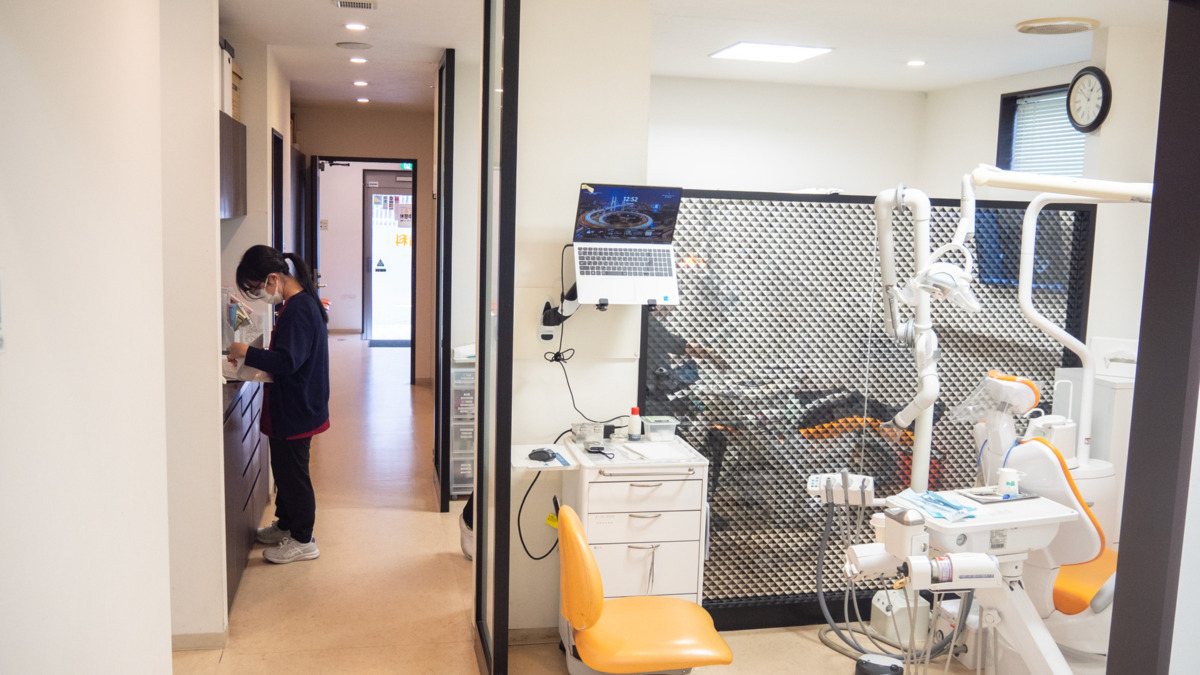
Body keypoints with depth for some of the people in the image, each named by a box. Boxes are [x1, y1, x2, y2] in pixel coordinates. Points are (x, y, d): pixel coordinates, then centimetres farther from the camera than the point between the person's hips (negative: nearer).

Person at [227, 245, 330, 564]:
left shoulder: (299, 310, -23)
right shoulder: (299, 304, 8)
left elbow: (288, 361, -30)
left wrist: (247, 353, -22)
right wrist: (253, 355, 7)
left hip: (296, 410, -10)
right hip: (288, 406, 10)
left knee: (293, 472, 2)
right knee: (284, 469, 21)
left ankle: (302, 541, 14)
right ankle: (285, 525, 37)